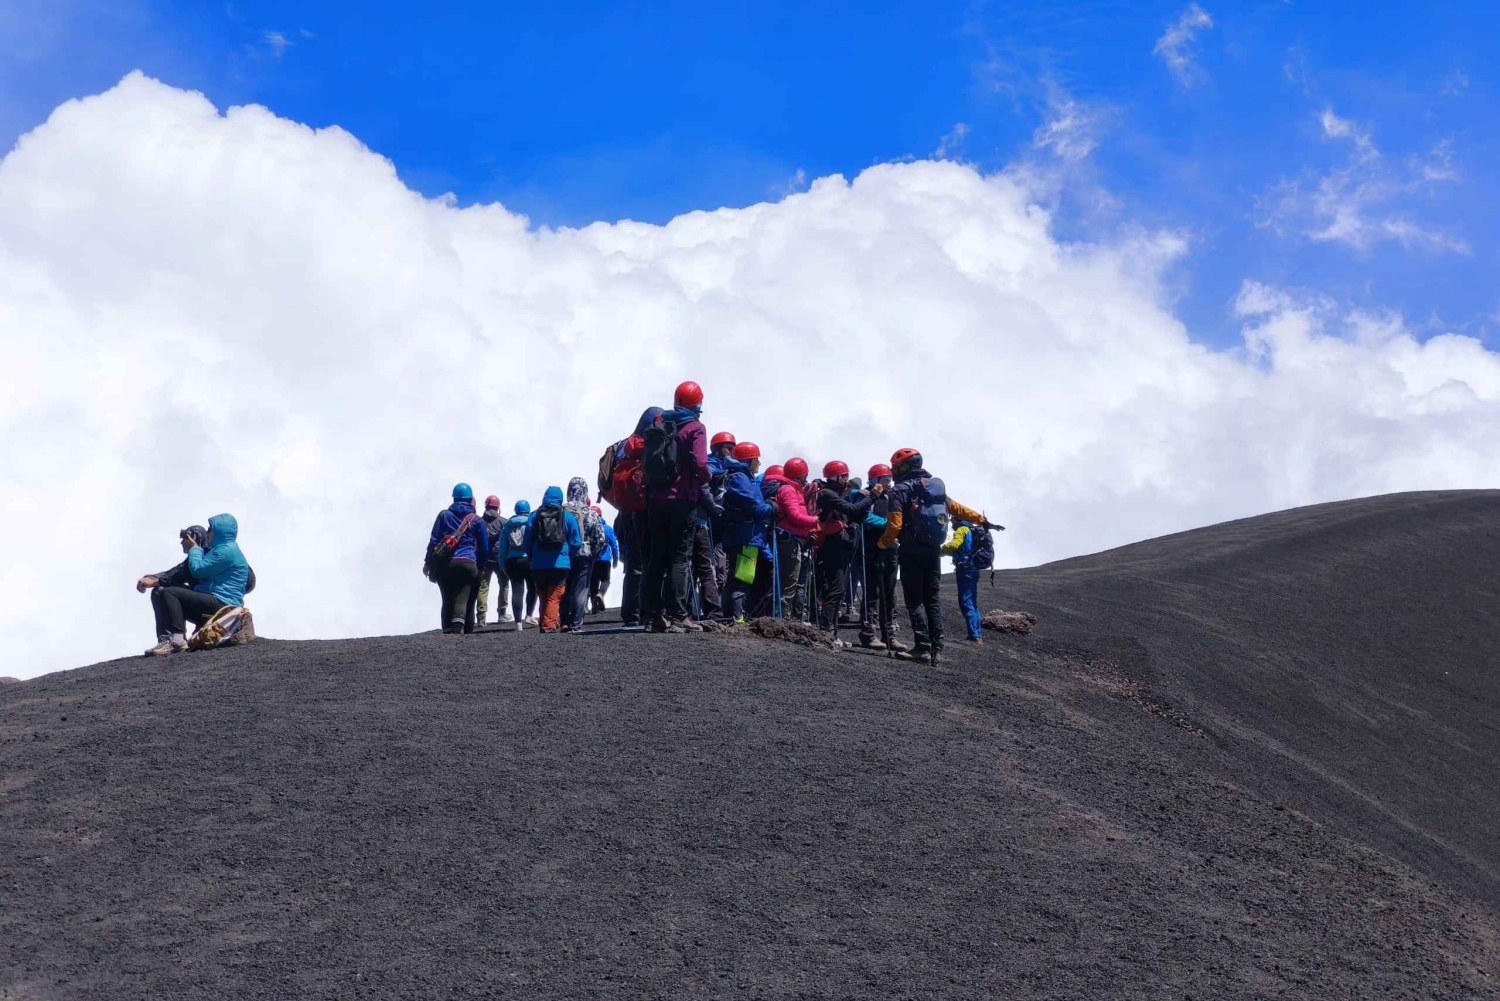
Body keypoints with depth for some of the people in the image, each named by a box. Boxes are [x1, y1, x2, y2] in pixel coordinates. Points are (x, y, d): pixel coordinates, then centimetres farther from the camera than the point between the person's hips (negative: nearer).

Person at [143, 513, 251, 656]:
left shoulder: (227, 550, -11)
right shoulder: (220, 550, 23)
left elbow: (197, 570, -17)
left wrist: (194, 548, 1)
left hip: (222, 604, -11)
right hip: (214, 603, 11)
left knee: (169, 593, -18)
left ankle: (177, 639, -27)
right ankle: (165, 639, -7)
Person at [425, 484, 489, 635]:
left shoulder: (444, 515, 13)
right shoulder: (476, 520, 11)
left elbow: (434, 540, 8)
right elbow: (484, 548, 11)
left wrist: (428, 562, 12)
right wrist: (481, 567, 20)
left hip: (443, 564, 2)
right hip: (467, 564, -2)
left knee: (447, 600, 12)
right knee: (462, 600, -11)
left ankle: (447, 631, 9)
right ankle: (458, 627, -33)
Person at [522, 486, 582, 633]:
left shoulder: (534, 516, 4)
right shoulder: (568, 516, 0)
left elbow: (527, 544, 5)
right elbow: (576, 543, 0)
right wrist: (567, 557, 15)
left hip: (538, 565, 2)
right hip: (560, 564, -2)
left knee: (543, 597, 14)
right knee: (554, 597, -2)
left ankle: (544, 625, 15)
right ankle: (549, 625, -13)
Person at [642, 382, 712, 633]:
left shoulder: (659, 425, 12)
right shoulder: (695, 428, -6)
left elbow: (648, 461, 12)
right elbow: (699, 463, -17)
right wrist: (706, 478, 2)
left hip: (655, 500, 6)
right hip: (681, 501, -6)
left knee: (656, 558, 11)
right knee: (679, 558, -3)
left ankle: (652, 614, 12)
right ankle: (676, 616, -8)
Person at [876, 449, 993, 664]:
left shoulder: (901, 490, -8)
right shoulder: (937, 487, 12)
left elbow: (895, 525, -16)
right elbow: (957, 509, 20)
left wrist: (883, 543, 0)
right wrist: (981, 519, 33)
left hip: (911, 552, -6)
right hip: (933, 550, 6)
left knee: (915, 600, -2)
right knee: (932, 599, 11)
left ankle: (923, 647, -9)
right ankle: (936, 647, 4)